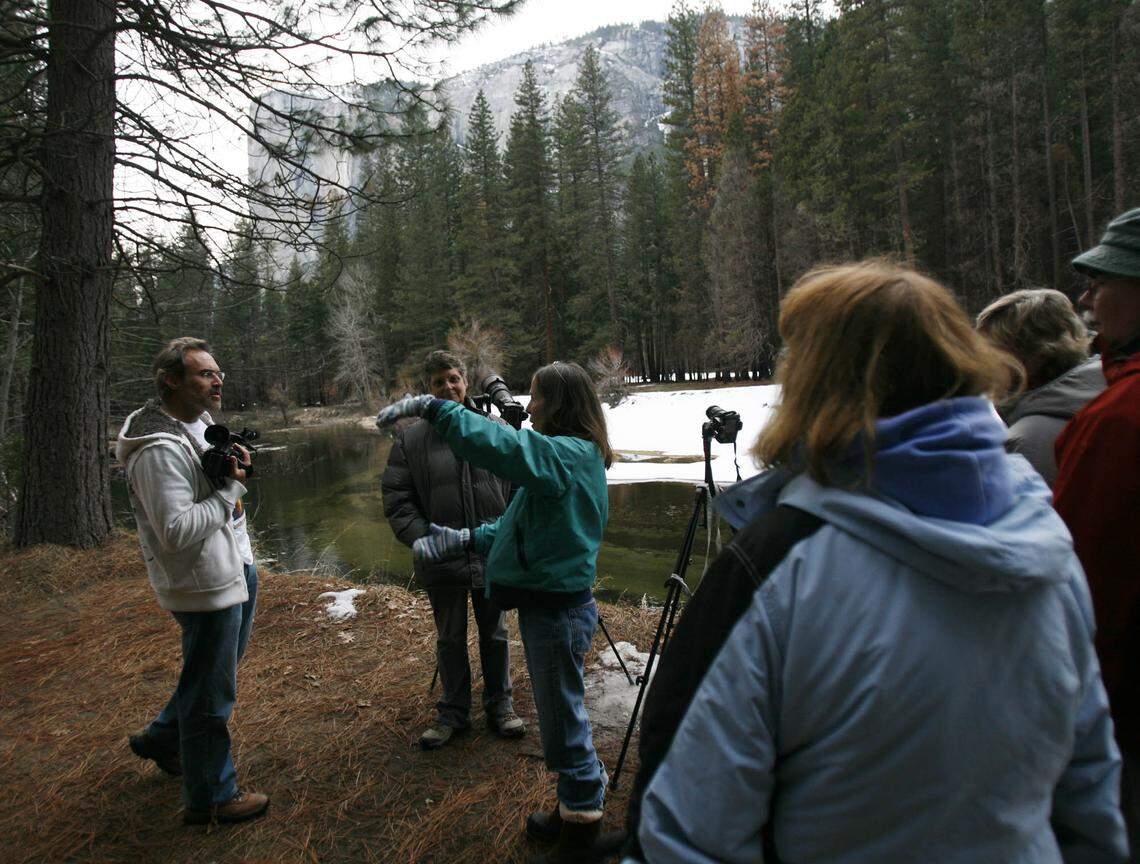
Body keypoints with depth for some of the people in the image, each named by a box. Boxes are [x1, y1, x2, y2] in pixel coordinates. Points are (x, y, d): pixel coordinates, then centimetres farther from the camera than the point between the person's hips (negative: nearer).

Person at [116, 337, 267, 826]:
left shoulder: (202, 422, 6)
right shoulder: (160, 449, -24)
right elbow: (177, 530, -29)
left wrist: (236, 466, -1)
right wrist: (230, 488, -22)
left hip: (237, 568, 10)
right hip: (206, 584, -10)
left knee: (213, 672, 27)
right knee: (211, 693, 6)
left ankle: (162, 738, 48)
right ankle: (211, 799, 24)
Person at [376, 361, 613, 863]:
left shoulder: (572, 454, -20)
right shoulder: (563, 455, 11)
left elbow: (503, 447, -36)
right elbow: (520, 522, 15)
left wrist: (431, 408, -31)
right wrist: (467, 540, 5)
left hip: (559, 610, -10)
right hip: (545, 604, 10)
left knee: (563, 723, 6)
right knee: (561, 715, 23)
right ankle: (578, 807, 41)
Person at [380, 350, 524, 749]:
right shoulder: (410, 440, -1)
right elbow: (396, 499, 0)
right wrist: (423, 540, -13)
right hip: (442, 561, 0)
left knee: (495, 635, 15)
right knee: (450, 639, 15)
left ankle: (500, 706, 34)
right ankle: (453, 712, 33)